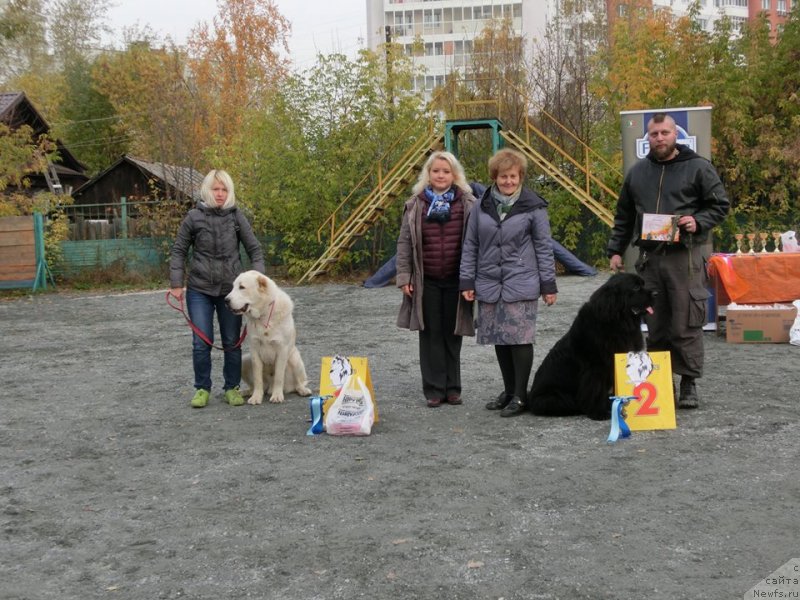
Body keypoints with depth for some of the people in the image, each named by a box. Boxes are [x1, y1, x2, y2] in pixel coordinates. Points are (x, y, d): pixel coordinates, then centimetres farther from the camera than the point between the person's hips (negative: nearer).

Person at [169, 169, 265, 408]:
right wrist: (176, 283, -2)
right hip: (199, 289, -1)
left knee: (232, 342, 8)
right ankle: (202, 388, 13)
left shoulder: (236, 216, 1)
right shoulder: (194, 217, -1)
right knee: (201, 342, -2)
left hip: (231, 289, 1)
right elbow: (179, 251, 4)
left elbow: (254, 249, 5)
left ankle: (232, 387, 21)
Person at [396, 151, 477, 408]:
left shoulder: (467, 203, 2)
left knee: (452, 335, 7)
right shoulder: (416, 205, 4)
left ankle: (452, 388, 16)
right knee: (431, 335, 3)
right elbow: (404, 243, 5)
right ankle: (434, 389, 9)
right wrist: (404, 277, -1)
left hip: (456, 280, 0)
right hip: (426, 281, 0)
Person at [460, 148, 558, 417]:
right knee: (499, 339, 9)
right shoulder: (482, 206, 6)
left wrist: (548, 284, -2)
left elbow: (544, 247, 0)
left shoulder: (533, 206, -3)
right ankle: (508, 390, 22)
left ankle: (520, 395, 4)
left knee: (520, 338, -6)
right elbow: (470, 245, 11)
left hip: (521, 285, -4)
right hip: (488, 284, 4)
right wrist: (467, 281, 6)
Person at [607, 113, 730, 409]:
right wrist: (616, 249, 14)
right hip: (649, 258, 4)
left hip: (684, 257, -4)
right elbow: (623, 216, 20)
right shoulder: (637, 172, 15)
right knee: (655, 326, 7)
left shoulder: (698, 168, 1)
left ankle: (689, 384, 5)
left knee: (686, 324, -4)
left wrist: (698, 222, -14)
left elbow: (720, 205, 3)